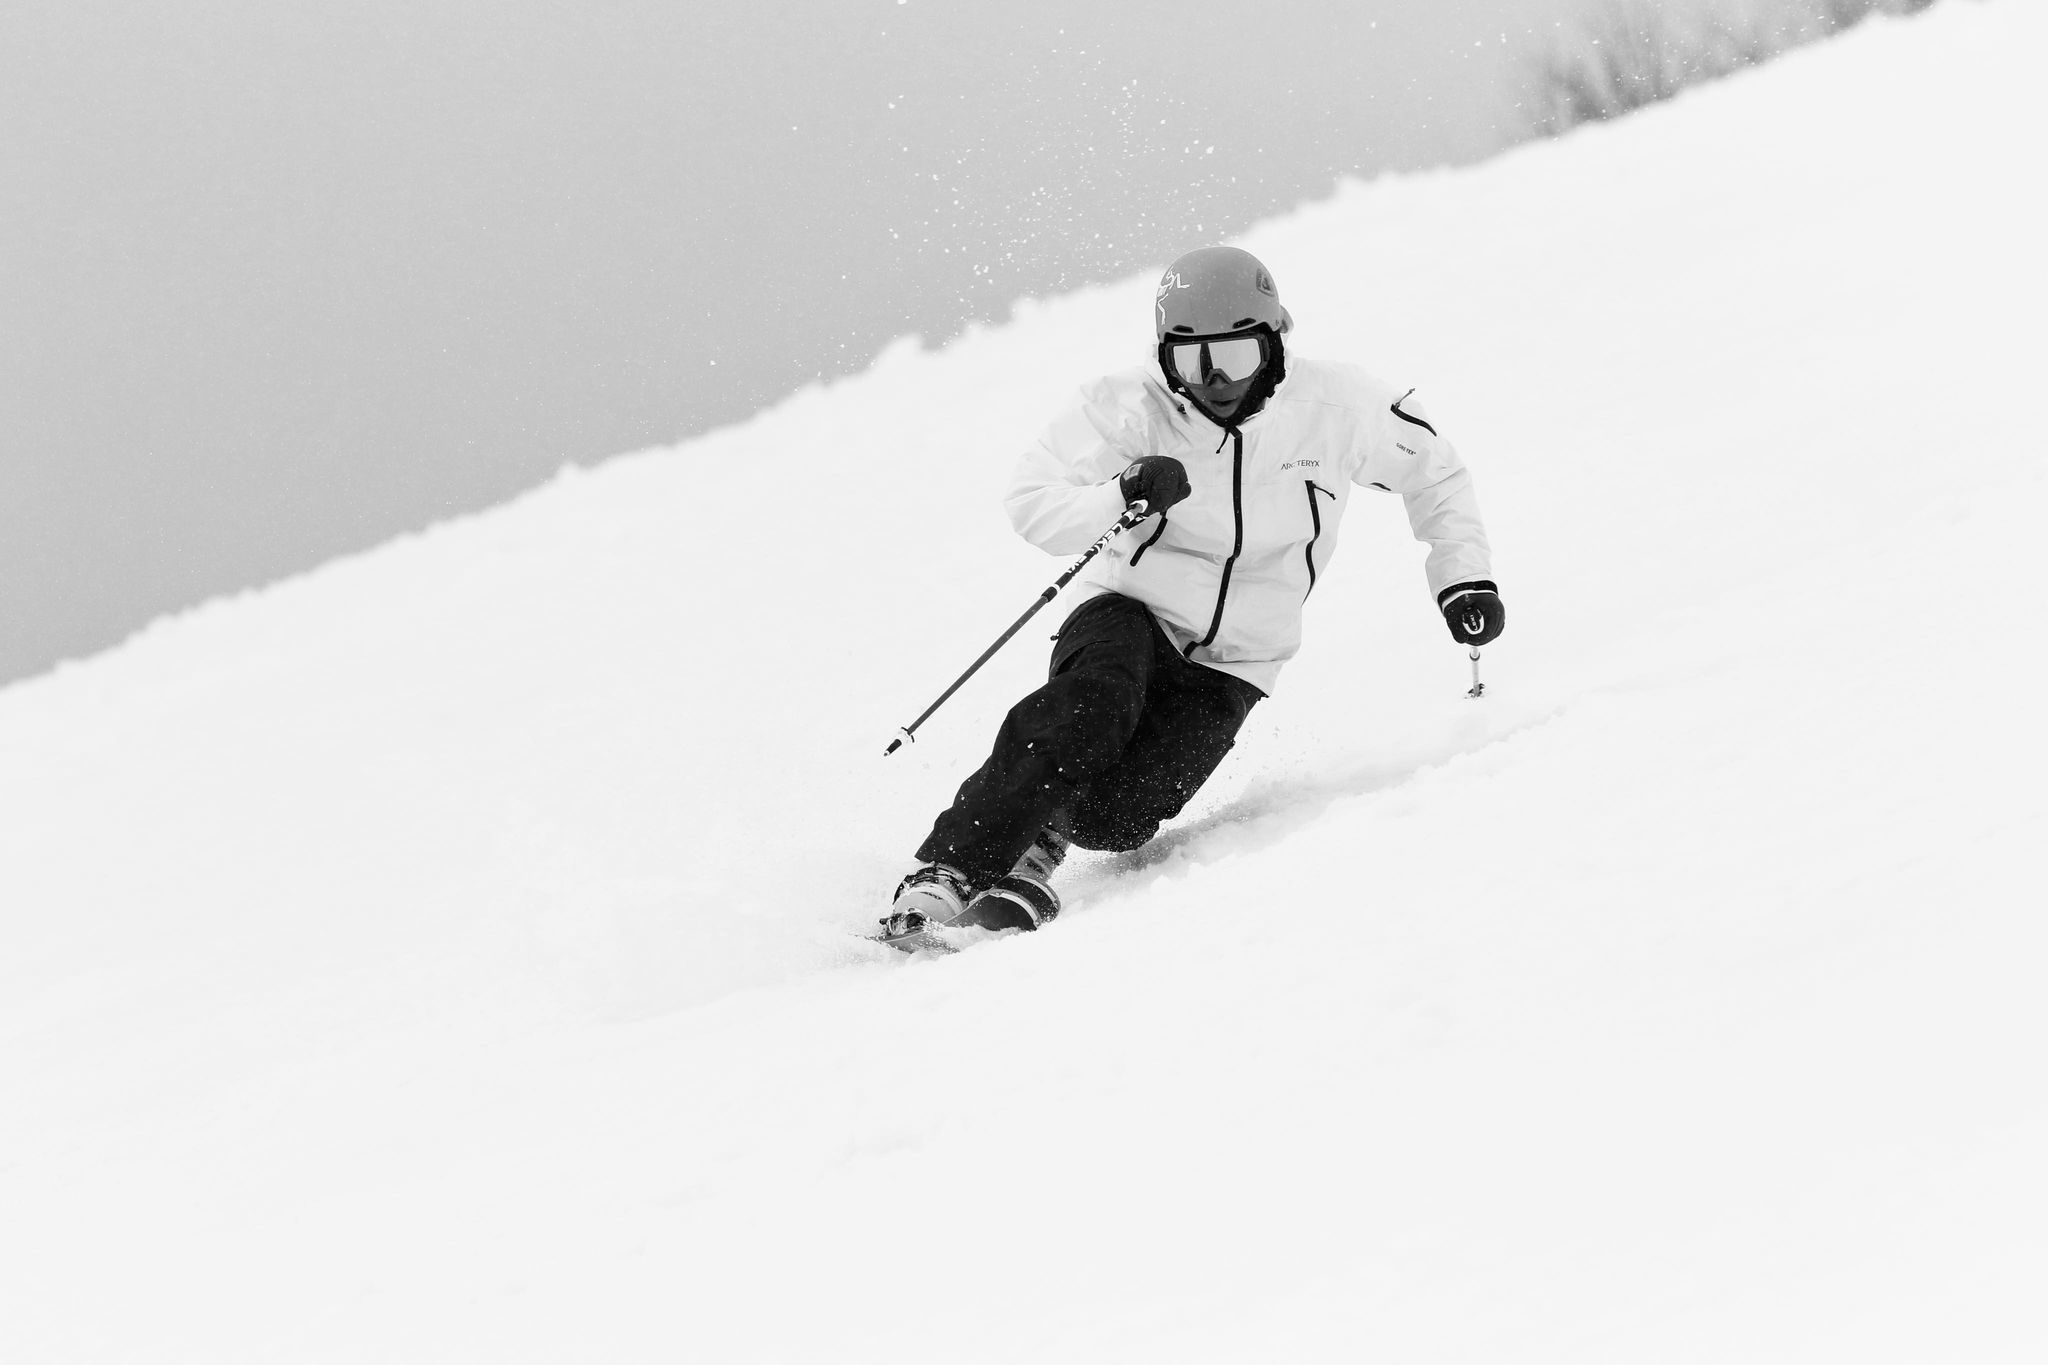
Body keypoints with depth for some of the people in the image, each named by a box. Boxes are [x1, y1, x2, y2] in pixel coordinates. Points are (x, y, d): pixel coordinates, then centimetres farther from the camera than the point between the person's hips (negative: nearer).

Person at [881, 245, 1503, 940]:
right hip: (1132, 615, -1)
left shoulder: (1333, 408, -7)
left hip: (1228, 670, 1)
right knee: (1089, 709, -36)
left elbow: (1431, 472, 10)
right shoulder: (1133, 409, -10)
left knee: (1114, 813, -24)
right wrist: (1121, 497, -32)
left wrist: (1463, 577, 3)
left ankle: (1041, 840, 9)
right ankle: (946, 871, -34)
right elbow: (1032, 500, -14)